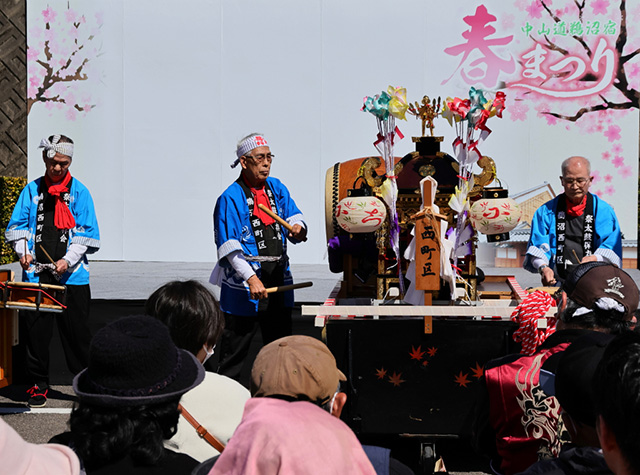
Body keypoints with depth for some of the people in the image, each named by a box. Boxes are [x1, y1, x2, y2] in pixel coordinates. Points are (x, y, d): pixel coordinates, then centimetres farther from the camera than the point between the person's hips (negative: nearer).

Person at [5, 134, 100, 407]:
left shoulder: (79, 192, 3)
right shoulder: (32, 190, 8)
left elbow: (87, 232, -1)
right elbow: (17, 225, 8)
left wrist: (68, 260, -13)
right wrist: (23, 251, -9)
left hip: (71, 275, -2)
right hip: (36, 273, 2)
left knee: (76, 333, 2)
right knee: (35, 331, 5)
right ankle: (38, 385, 18)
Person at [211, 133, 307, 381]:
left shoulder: (276, 187, 10)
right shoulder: (230, 198, -10)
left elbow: (294, 215, 8)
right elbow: (229, 247, -14)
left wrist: (298, 228, -17)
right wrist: (251, 278, -21)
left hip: (278, 275, 7)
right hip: (244, 285, -6)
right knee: (235, 350, 1)